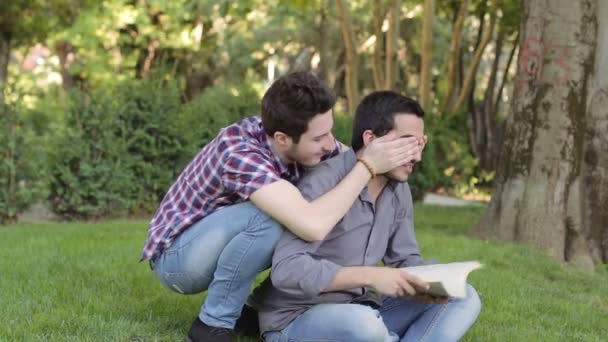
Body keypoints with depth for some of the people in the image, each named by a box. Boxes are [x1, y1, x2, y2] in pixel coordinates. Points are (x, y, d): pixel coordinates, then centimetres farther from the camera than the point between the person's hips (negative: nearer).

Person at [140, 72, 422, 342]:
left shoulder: (304, 141, -14)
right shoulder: (239, 153, -36)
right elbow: (312, 226, -46)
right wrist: (368, 165, -36)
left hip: (220, 244, 8)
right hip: (176, 254, -7)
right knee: (266, 217, -32)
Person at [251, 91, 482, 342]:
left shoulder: (398, 189, 2)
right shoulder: (323, 184, -21)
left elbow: (405, 258, 10)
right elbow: (286, 269, -28)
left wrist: (428, 283, -13)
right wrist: (369, 276, -32)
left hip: (359, 310, 7)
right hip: (295, 321, -7)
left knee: (464, 298, -4)